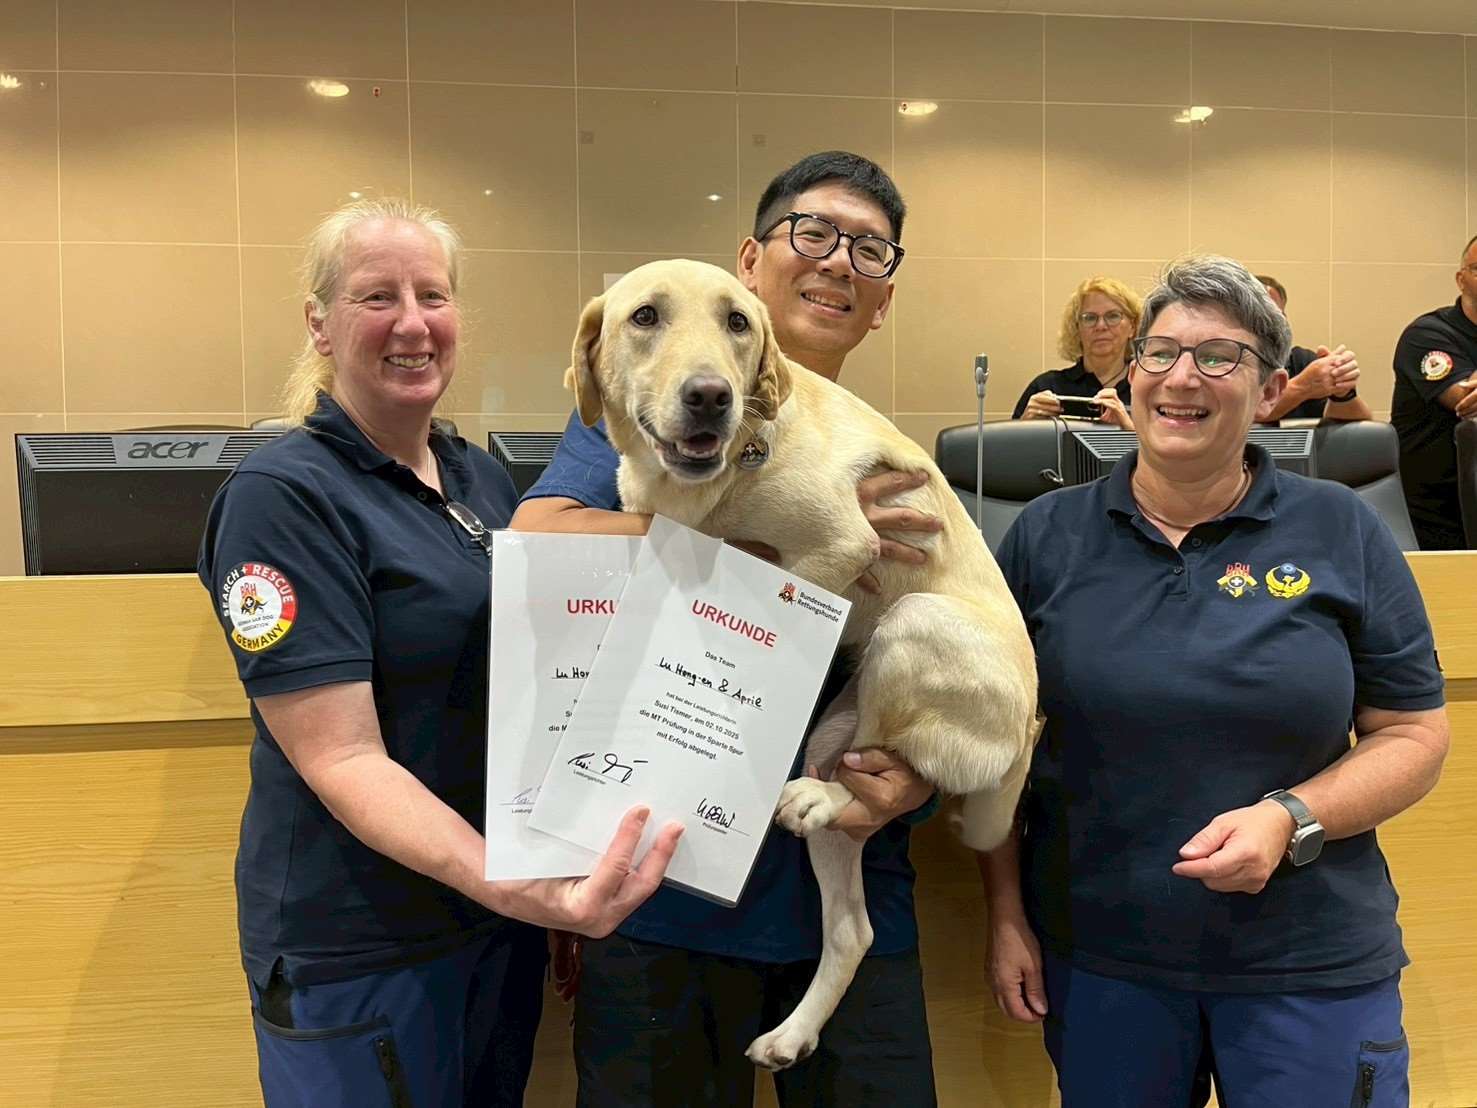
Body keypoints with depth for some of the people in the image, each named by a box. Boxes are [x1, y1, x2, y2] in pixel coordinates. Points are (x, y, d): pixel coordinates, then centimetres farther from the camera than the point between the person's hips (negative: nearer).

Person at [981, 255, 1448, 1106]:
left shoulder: (1341, 532, -2)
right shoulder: (1047, 535, 0)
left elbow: (1415, 733, 0)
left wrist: (1289, 818, -16)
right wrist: (1007, 914, 1)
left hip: (1312, 964, 0)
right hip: (1096, 952, 1)